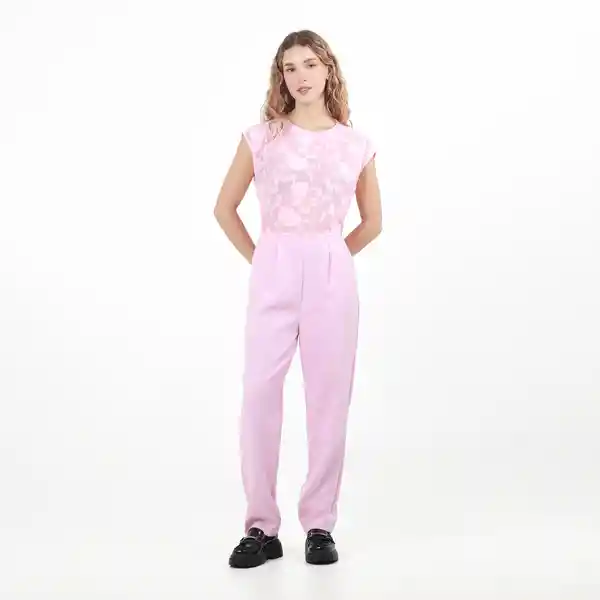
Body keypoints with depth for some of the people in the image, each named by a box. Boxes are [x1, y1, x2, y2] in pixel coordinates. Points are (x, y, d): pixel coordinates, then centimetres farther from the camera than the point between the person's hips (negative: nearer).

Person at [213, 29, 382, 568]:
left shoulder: (357, 144, 7)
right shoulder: (260, 137, 5)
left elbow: (372, 222, 17)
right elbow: (225, 208, 13)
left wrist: (328, 258, 11)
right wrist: (257, 259, 7)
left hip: (332, 276, 1)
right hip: (273, 275, 0)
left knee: (329, 399, 2)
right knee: (259, 394, -6)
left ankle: (320, 524, 14)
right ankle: (261, 528, 5)